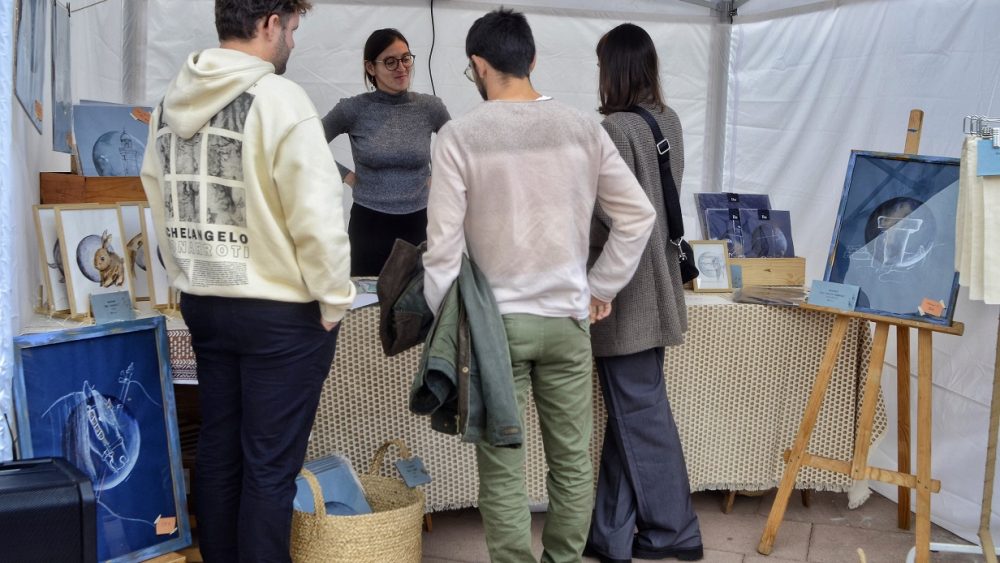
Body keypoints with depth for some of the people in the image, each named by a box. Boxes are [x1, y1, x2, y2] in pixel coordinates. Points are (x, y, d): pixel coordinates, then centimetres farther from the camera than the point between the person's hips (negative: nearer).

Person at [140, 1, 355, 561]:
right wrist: (334, 301, -7)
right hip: (281, 314, -7)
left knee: (218, 449, 17)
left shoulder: (173, 101, 5)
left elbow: (161, 198, 9)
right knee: (270, 466, 3)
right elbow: (318, 217, -20)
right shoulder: (278, 99, -16)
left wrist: (190, 277, 16)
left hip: (202, 303, 7)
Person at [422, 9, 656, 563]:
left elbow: (443, 242, -10)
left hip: (494, 321, -3)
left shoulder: (460, 134, -9)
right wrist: (600, 289, 10)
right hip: (567, 318, 3)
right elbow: (638, 214, 3)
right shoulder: (582, 128, 1)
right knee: (572, 461, 14)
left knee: (502, 471, 6)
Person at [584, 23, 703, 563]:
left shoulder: (614, 128, -18)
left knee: (639, 412, 4)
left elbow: (611, 218, -20)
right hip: (656, 280, 9)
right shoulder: (668, 120, 7)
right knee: (628, 406, 14)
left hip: (625, 289, -9)